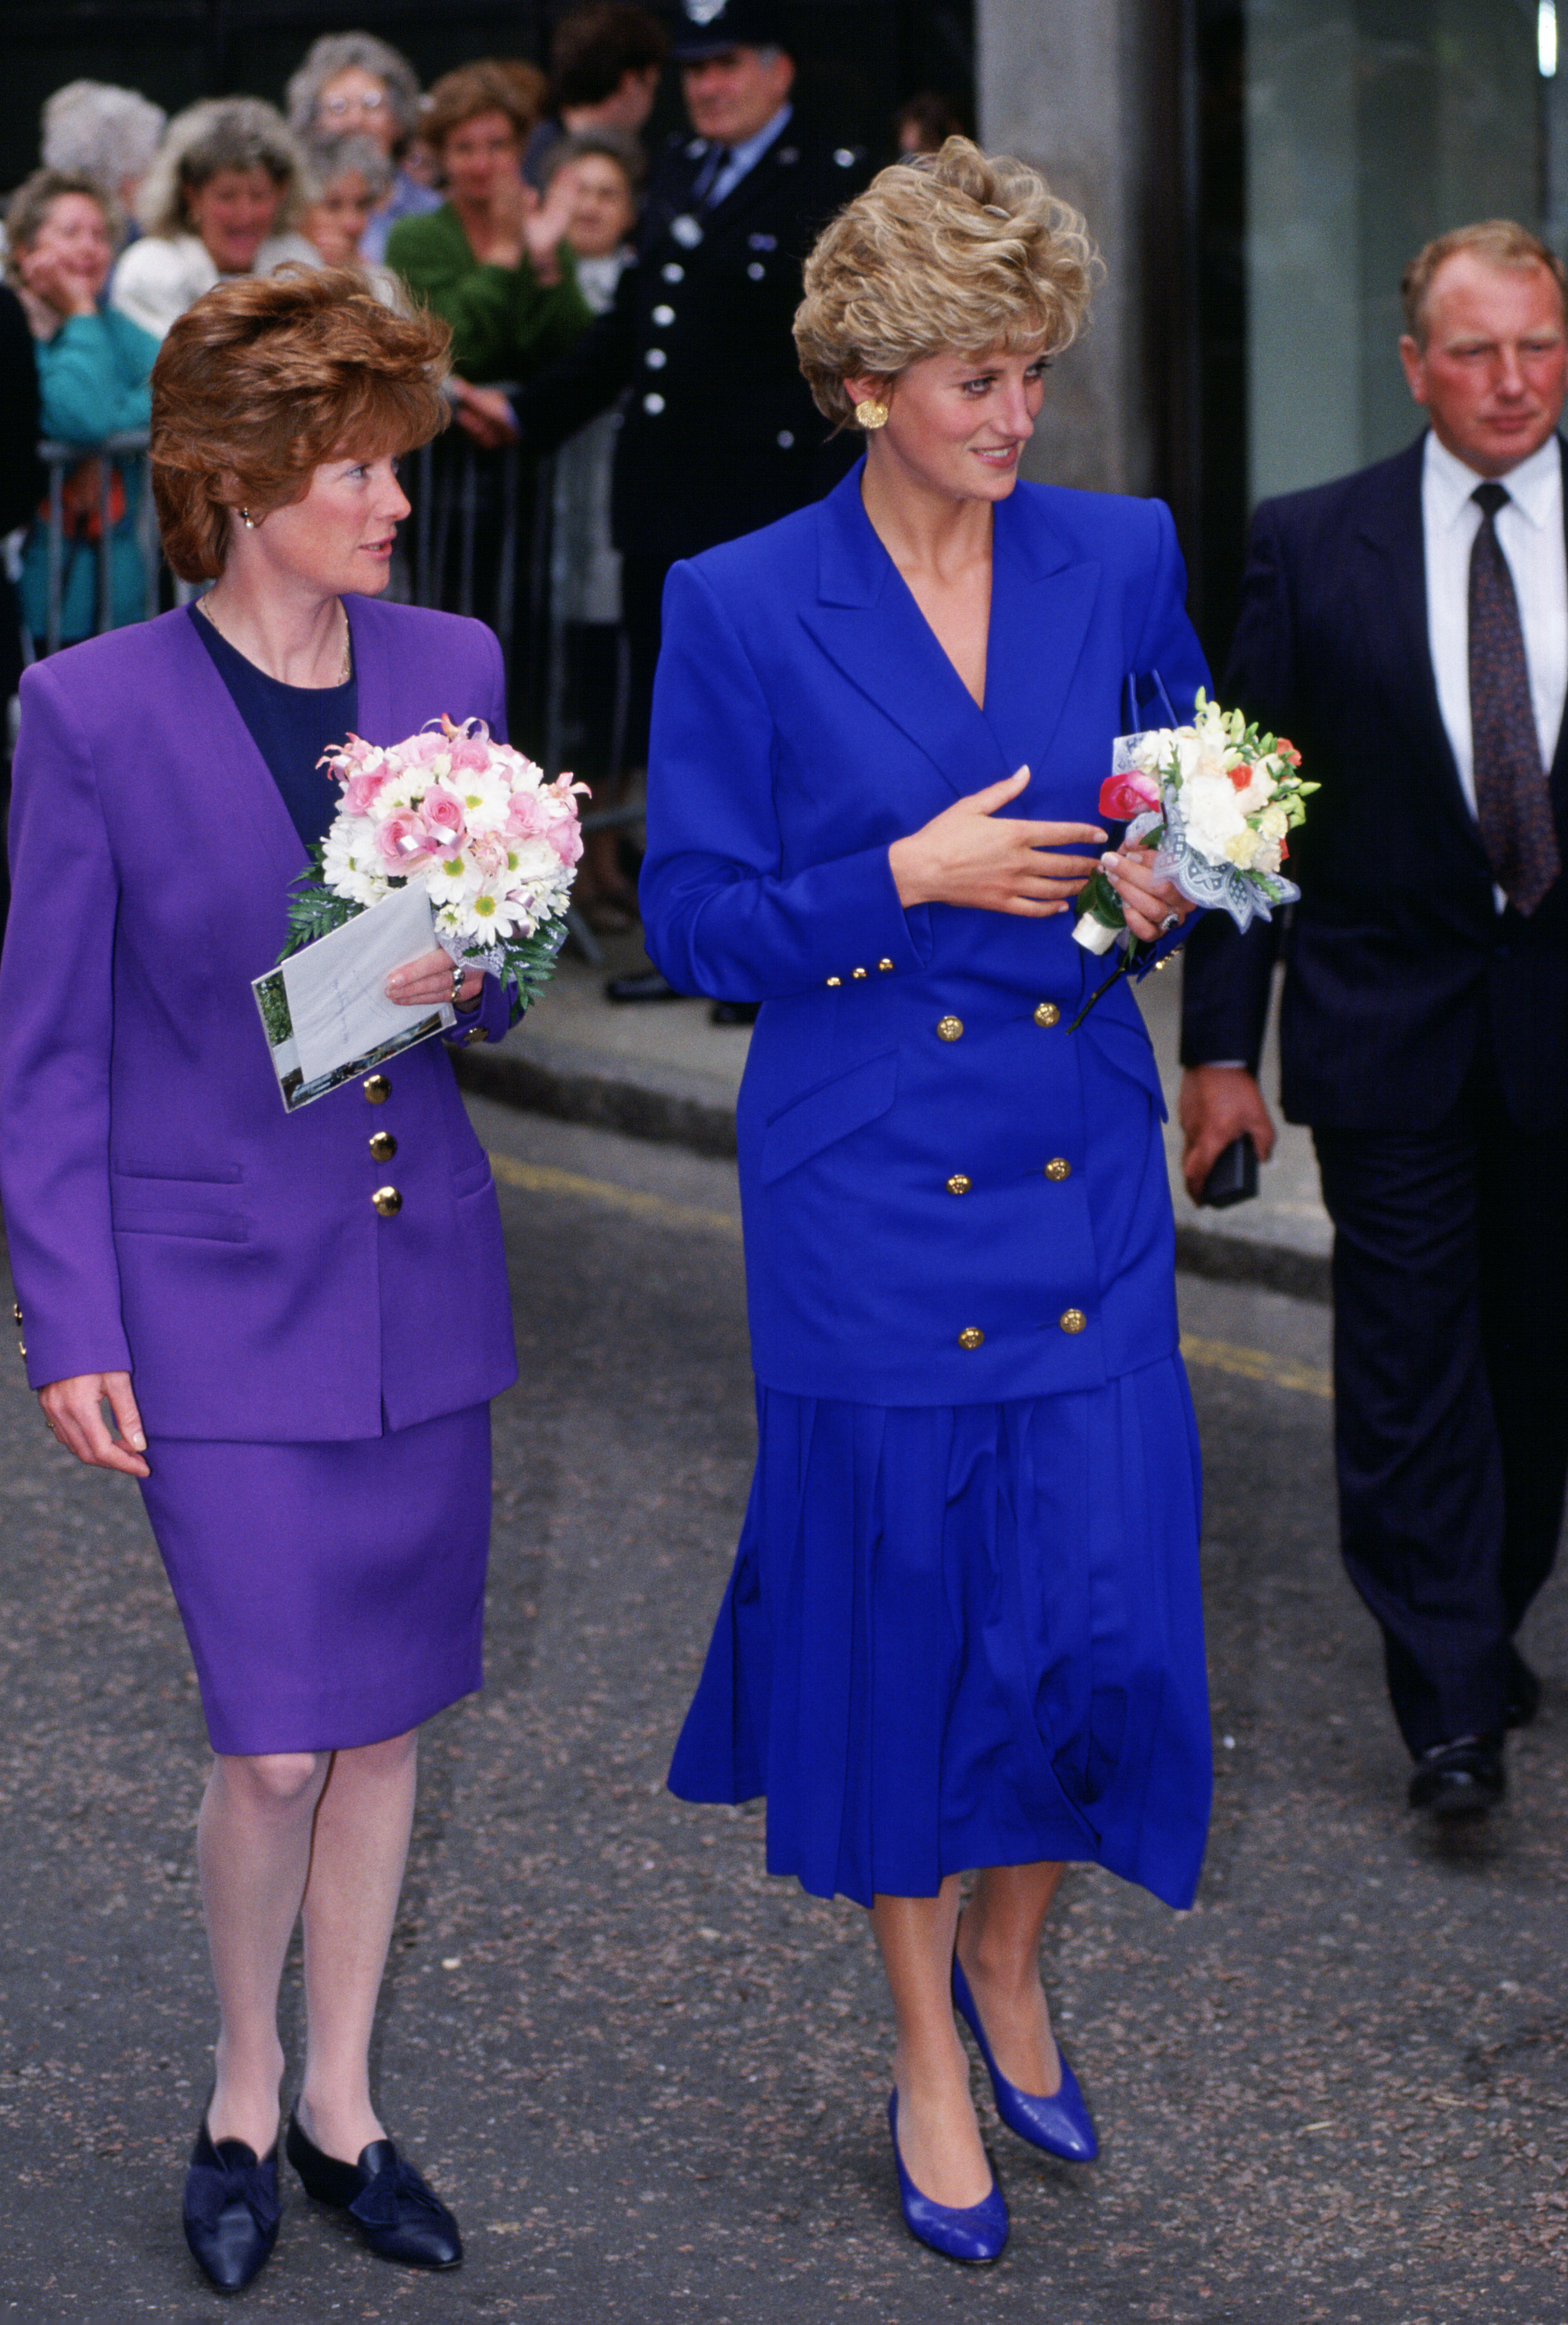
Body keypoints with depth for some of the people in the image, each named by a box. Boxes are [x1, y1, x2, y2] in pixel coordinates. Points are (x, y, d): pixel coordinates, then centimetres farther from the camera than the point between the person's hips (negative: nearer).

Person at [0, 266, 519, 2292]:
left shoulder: (451, 668, 2)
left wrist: (467, 975, -12)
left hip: (420, 1271, 4)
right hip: (217, 1288, -4)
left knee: (381, 1718, 12)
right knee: (276, 1743, -6)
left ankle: (341, 2106, 30)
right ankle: (239, 2099, 21)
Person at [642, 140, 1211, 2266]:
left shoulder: (1122, 559, 3)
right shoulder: (742, 610, -6)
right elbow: (693, 925, -5)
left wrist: (1172, 879, -8)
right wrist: (911, 878, -17)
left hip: (1086, 1176, 3)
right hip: (863, 1194, -2)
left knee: (1110, 1601, -1)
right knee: (900, 1603, 7)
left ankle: (1008, 1958, 29)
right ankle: (927, 2053, 27)